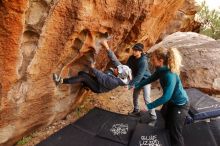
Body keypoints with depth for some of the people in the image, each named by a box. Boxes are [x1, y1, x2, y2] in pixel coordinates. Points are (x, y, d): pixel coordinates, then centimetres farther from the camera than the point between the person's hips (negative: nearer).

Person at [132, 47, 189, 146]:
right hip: (171, 101, 10)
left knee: (175, 133, -1)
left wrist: (149, 106, -30)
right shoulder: (161, 70, -11)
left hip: (180, 105, -10)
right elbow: (150, 79, 4)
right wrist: (136, 86, 0)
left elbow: (166, 96, -36)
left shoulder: (170, 75, -38)